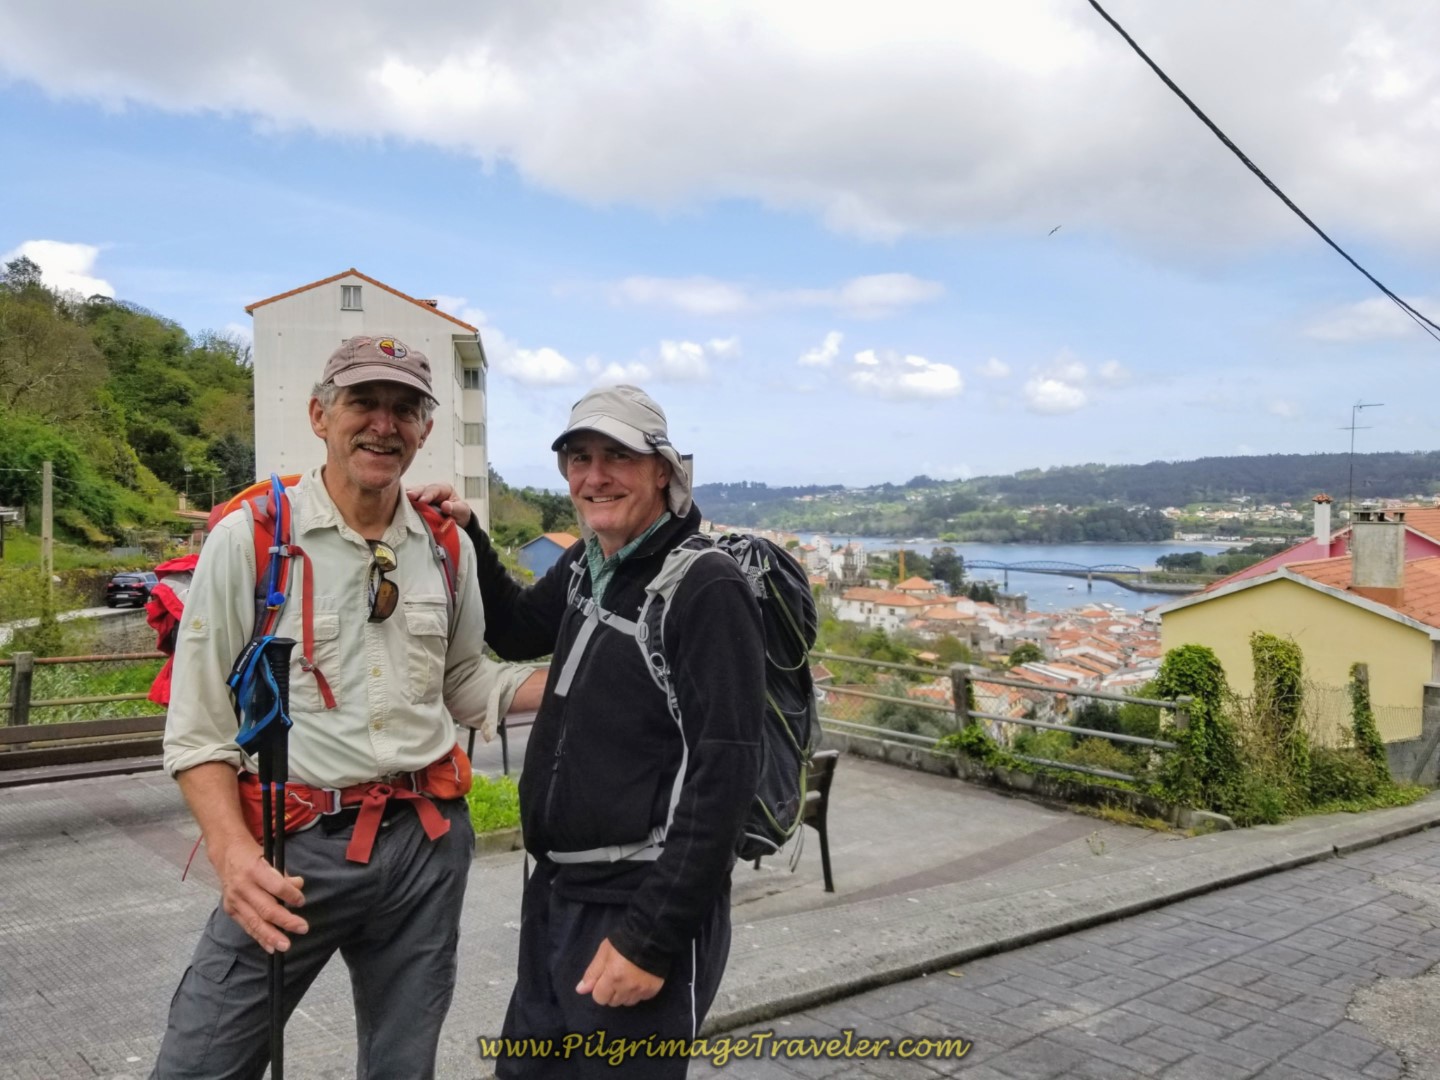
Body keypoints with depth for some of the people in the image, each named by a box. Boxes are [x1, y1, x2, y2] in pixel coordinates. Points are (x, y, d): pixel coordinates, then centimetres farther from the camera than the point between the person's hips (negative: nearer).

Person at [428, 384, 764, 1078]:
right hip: (555, 893, 8)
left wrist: (655, 937, -22)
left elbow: (722, 776, -21)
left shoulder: (705, 590, -17)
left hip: (642, 911, -8)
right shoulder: (586, 567, 6)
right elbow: (518, 634, 25)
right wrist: (465, 539, 9)